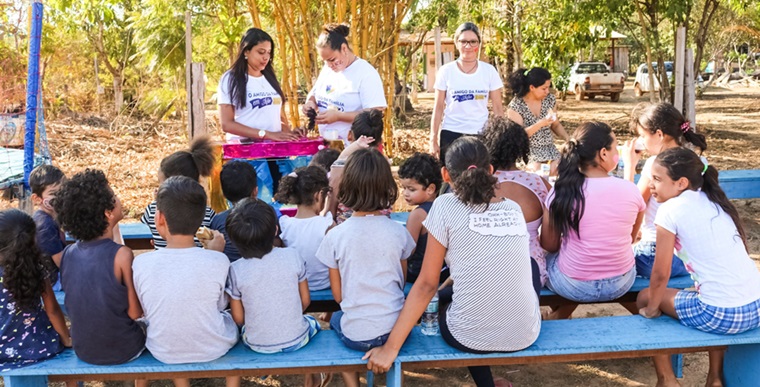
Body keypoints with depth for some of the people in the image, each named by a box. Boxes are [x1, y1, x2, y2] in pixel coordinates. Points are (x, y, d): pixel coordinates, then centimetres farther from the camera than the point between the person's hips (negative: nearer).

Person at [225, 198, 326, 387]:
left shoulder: (235, 270, -18)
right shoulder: (292, 255, -17)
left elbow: (239, 318, -9)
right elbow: (305, 300, -5)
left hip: (258, 345, 0)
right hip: (296, 340, 0)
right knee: (312, 322, 34)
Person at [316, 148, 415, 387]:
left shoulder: (335, 236, -12)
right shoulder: (398, 232, -7)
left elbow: (338, 294, -2)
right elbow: (402, 283, 6)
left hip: (356, 335, -2)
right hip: (396, 329, 2)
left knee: (336, 319, 32)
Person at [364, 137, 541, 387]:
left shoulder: (446, 206, -7)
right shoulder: (514, 209, 6)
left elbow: (427, 285, -9)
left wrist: (391, 347, -4)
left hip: (471, 338, -4)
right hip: (526, 335, 4)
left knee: (441, 299, 29)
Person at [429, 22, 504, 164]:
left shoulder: (489, 71, 2)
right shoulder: (446, 71, 0)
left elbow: (498, 108, 5)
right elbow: (438, 107, 3)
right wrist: (433, 139, -1)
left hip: (481, 135, 1)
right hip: (451, 134, 0)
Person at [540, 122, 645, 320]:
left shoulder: (561, 191, -14)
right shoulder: (630, 190, -9)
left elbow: (549, 245, -5)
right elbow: (631, 237, 7)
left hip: (573, 286, -2)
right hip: (621, 283, 2)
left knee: (547, 258, 29)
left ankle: (559, 316, 36)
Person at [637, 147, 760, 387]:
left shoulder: (670, 209, -8)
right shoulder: (715, 202, 13)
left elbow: (661, 274, -6)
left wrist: (651, 309, 10)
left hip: (722, 314, -7)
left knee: (646, 297, 14)